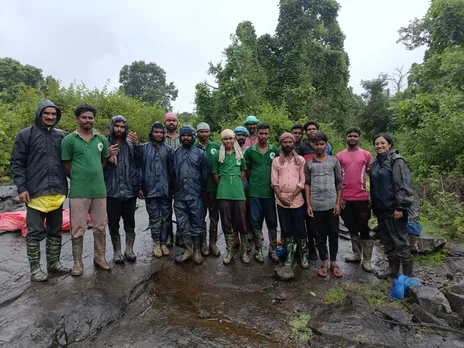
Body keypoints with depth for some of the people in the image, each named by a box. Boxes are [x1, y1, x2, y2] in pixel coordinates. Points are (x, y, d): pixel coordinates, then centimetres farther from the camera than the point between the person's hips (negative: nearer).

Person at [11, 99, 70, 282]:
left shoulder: (62, 135, 9)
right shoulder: (25, 135, 1)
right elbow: (17, 164, -2)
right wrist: (21, 188, -9)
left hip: (58, 192, 4)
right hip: (35, 192, -3)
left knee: (55, 230, 13)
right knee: (35, 232, 3)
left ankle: (54, 262, 26)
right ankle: (35, 268, 15)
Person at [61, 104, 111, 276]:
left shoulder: (101, 139, 8)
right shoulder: (69, 140, -2)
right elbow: (66, 165, 2)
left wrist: (95, 176, 12)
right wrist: (79, 179, 7)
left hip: (99, 190, 3)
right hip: (78, 191, -3)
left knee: (100, 227, 11)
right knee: (78, 229, 4)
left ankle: (100, 258, 26)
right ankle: (77, 262, 19)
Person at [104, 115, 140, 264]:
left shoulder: (131, 144, 6)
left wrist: (137, 144, -17)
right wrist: (108, 156, -15)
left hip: (130, 190, 1)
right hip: (112, 191, 0)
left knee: (130, 223, 9)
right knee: (113, 223, 8)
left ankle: (129, 250, 24)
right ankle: (117, 251, 23)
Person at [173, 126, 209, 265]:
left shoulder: (200, 153, 2)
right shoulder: (175, 153, 9)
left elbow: (205, 174, 3)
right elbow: (172, 172, 12)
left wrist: (201, 188, 2)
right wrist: (173, 189, 8)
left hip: (195, 196, -3)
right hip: (179, 196, 3)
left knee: (196, 223, 4)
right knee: (182, 224, 7)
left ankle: (197, 251, 17)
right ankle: (187, 250, 20)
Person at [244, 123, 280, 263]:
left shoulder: (275, 151, 4)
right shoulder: (250, 151, 2)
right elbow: (246, 169, 10)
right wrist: (252, 182, 5)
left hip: (270, 192, 1)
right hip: (254, 192, 0)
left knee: (272, 222, 7)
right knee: (256, 222, 7)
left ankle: (273, 250, 22)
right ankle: (258, 250, 21)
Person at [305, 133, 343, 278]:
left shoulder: (334, 160, 2)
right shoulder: (308, 163, 4)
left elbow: (339, 182, 2)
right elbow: (307, 184, 4)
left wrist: (338, 202, -3)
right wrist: (308, 204, -1)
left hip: (332, 204, 0)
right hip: (316, 205, 1)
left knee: (333, 234, 8)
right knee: (320, 235, 8)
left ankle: (333, 262, 21)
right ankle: (324, 262, 21)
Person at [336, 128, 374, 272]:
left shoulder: (366, 155, 2)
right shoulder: (339, 156, 4)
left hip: (362, 198, -1)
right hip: (345, 198, 2)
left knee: (364, 228, 4)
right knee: (351, 227, 13)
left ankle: (367, 260, 14)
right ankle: (356, 254, 28)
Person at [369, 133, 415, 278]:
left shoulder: (396, 161, -9)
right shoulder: (374, 163, 12)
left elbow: (404, 185, -16)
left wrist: (400, 207, -20)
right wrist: (373, 206, 15)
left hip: (394, 209, -7)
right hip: (381, 209, 7)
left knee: (400, 241, -1)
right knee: (387, 241, 16)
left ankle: (407, 275, 12)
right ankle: (393, 268, 29)